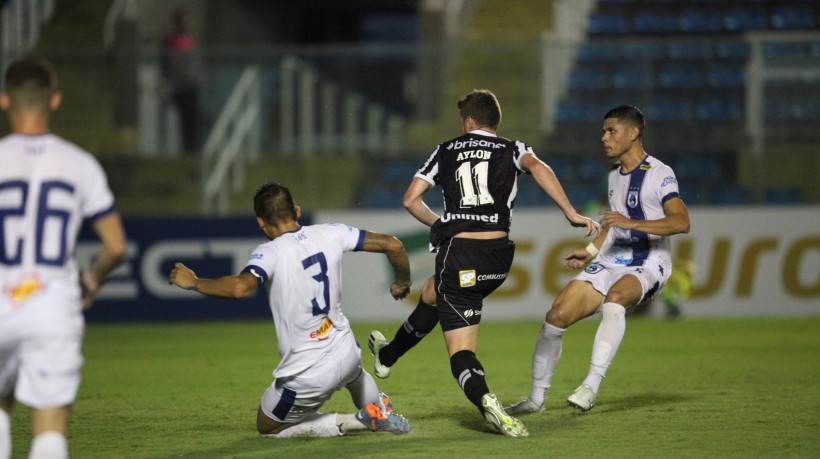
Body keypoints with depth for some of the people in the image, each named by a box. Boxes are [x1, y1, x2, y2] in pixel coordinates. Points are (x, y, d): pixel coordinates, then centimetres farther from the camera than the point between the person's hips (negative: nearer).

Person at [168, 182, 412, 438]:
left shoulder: (270, 253, -17)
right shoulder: (330, 234, -1)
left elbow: (240, 287, -37)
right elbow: (392, 245, 4)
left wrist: (194, 283, -20)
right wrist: (402, 282, 24)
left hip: (308, 376, -7)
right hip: (347, 354, 7)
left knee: (268, 427, 19)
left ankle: (356, 422, 3)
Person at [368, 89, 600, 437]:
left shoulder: (446, 151, 13)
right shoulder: (511, 149, 10)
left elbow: (411, 200, 11)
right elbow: (537, 167, -12)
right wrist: (571, 213, -17)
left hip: (458, 253, -3)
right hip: (498, 257, 3)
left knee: (461, 353, -1)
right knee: (431, 294, 33)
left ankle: (484, 399, -30)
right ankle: (388, 356, 49)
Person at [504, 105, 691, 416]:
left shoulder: (659, 174, -8)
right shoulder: (615, 176, 18)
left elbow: (681, 222, -23)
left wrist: (632, 223, -32)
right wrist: (590, 252, 20)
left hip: (646, 268, -7)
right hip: (610, 264, 7)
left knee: (614, 299, -40)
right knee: (556, 316, -8)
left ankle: (591, 386, -40)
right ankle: (536, 398, 8)